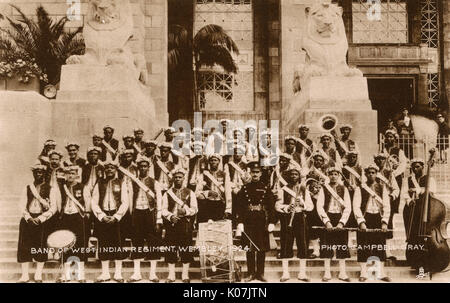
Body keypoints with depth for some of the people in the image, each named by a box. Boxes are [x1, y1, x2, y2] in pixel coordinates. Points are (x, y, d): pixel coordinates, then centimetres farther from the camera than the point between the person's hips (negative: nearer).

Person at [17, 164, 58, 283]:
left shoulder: (50, 189, 5)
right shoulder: (27, 188, 14)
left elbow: (53, 208, -2)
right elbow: (22, 206, 6)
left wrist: (40, 218, -14)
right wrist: (28, 217, -11)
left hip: (43, 220, -2)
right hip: (27, 219, 2)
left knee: (40, 247, -4)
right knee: (24, 246, -3)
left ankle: (38, 275, 6)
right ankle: (25, 275, 3)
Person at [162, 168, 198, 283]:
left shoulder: (190, 193, 9)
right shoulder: (167, 193, 11)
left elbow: (194, 208, 3)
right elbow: (164, 209, 5)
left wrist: (186, 211, -15)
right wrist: (170, 216, -13)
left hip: (186, 223, -1)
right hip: (171, 223, 1)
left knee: (186, 250, -1)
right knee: (171, 249, 1)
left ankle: (185, 275, 6)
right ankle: (171, 275, 8)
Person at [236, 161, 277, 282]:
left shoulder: (266, 189, 5)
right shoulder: (244, 189, 5)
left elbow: (271, 207, 2)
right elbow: (240, 206, 1)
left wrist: (272, 222, -6)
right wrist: (240, 222, -7)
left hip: (262, 221, 0)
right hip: (248, 222, 0)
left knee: (262, 249, 3)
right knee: (249, 249, 3)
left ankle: (260, 273, 12)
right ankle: (251, 273, 11)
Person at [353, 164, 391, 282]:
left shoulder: (382, 188, 8)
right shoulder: (360, 189, 3)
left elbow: (386, 206, 2)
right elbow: (356, 206, -5)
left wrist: (384, 222, -9)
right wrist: (361, 222, -16)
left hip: (378, 219, 2)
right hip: (365, 219, -2)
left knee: (380, 246, 2)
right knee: (363, 246, -2)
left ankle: (382, 273, 8)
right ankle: (363, 273, 4)